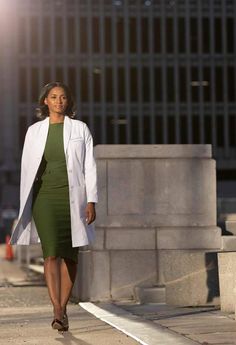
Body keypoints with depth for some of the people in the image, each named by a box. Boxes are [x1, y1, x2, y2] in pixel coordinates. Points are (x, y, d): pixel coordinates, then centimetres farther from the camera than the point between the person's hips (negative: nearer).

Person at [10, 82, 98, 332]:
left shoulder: (80, 129, 7)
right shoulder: (34, 131, 10)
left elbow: (89, 167, 4)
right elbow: (27, 168, 11)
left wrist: (91, 201, -4)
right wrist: (25, 206, 7)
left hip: (72, 197, 0)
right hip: (45, 197, 0)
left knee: (69, 255, 3)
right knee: (51, 253, -13)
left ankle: (63, 308, 14)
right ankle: (57, 312, -19)